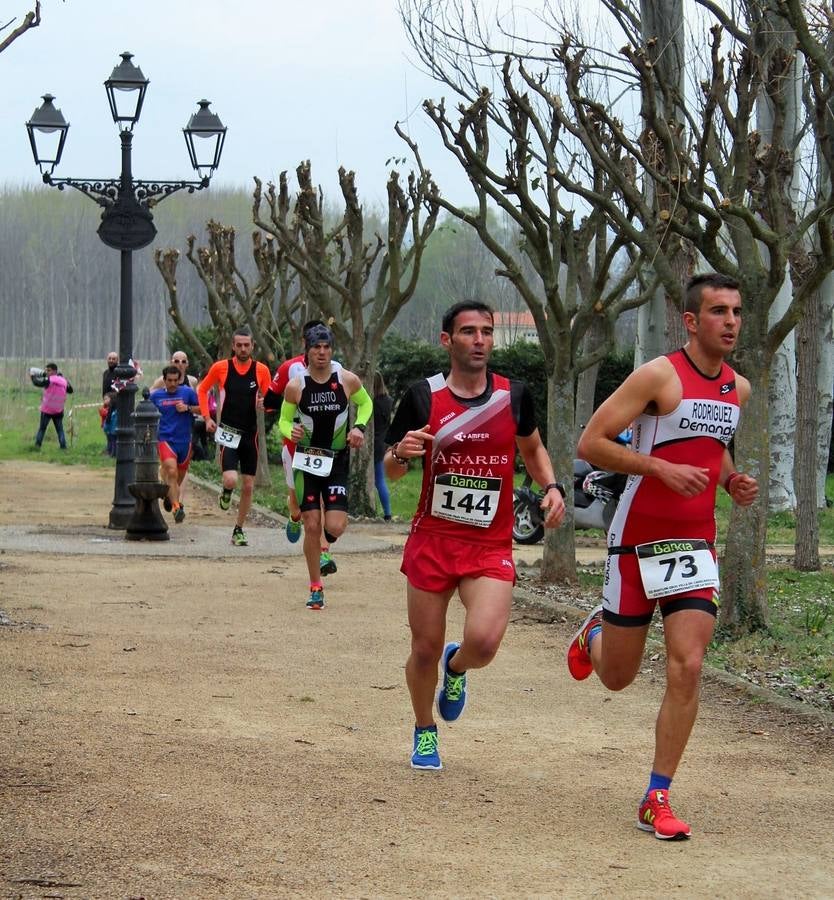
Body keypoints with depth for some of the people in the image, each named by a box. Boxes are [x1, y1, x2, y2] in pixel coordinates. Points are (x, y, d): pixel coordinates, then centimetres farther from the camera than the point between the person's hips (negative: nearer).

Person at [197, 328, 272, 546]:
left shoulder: (261, 370, 0)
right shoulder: (221, 368, -3)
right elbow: (202, 390, 11)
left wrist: (264, 404, -15)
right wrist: (207, 417, 1)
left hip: (250, 434, 2)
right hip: (228, 432, -2)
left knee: (248, 486, 5)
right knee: (231, 480, -20)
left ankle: (239, 530, 20)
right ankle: (226, 493, 17)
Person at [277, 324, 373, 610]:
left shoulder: (348, 380, -7)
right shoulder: (295, 386, -8)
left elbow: (366, 403, 13)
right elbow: (284, 420, 4)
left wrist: (359, 426, -5)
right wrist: (291, 431, -19)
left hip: (337, 460, 0)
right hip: (307, 460, 0)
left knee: (335, 527, -11)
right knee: (311, 526, -3)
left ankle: (325, 546, 28)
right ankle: (316, 588, 11)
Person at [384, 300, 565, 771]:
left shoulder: (515, 396, 1)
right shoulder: (424, 396, -3)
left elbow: (533, 448, 20)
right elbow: (392, 472, 5)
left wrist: (552, 487, 1)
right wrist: (402, 453, -18)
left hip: (491, 545, 0)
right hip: (432, 539, 0)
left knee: (483, 641, -20)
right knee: (425, 649, 6)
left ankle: (456, 667, 18)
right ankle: (425, 732, 34)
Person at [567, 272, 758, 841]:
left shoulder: (739, 389, 7)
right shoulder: (659, 376, -13)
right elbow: (591, 443, -14)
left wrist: (732, 481, 5)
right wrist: (663, 468, -23)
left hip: (696, 545, 4)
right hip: (638, 541, -4)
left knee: (688, 667, -11)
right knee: (617, 677, 8)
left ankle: (657, 799, -2)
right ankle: (595, 635, 47)